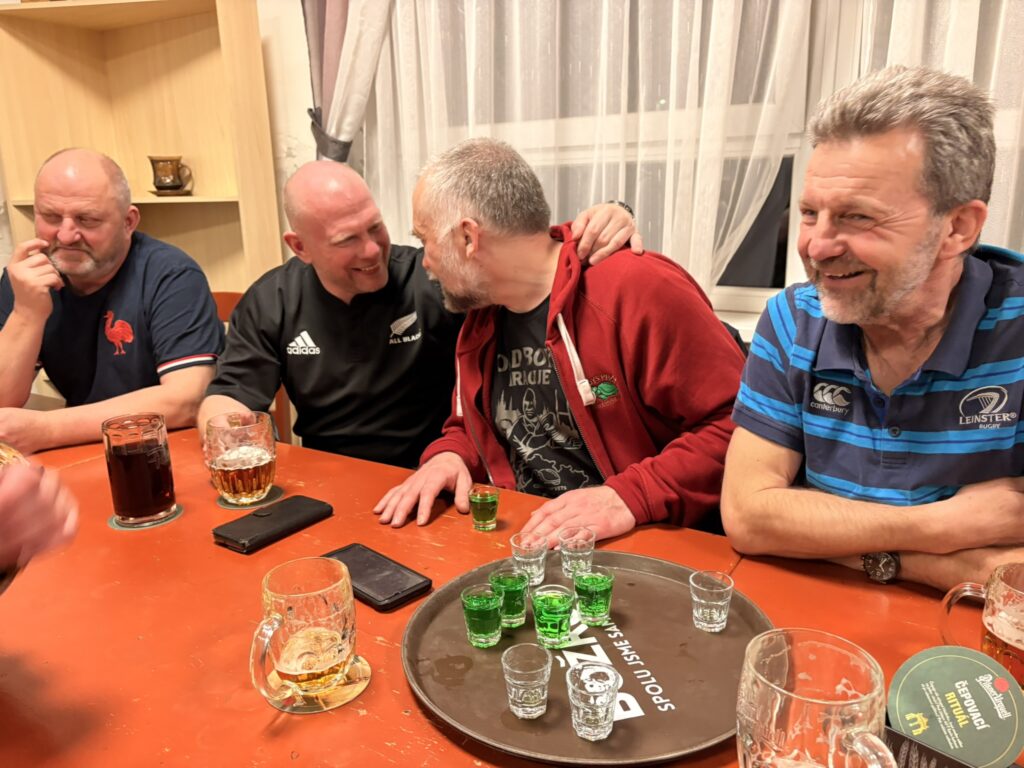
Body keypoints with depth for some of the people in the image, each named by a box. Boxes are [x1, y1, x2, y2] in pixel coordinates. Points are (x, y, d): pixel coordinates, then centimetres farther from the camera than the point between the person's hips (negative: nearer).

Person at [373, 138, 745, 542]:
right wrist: (449, 456, 1)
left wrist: (631, 496, -24)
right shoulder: (481, 318, 9)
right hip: (526, 546, 8)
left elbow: (736, 425, -15)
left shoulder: (640, 289, -15)